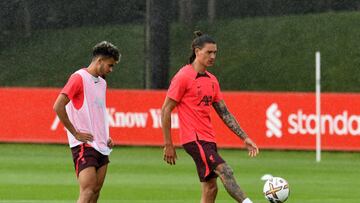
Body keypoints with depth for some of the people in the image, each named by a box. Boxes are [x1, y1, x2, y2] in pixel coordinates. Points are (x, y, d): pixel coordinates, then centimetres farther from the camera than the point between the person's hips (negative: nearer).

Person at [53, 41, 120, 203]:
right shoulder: (79, 78, -9)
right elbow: (58, 107, -16)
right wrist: (75, 133, -14)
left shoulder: (102, 83, 17)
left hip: (102, 146, 9)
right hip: (84, 145, -9)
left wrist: (106, 137, 15)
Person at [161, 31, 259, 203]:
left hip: (208, 140, 8)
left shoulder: (212, 80, 15)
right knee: (225, 171, -23)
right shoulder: (183, 77, -7)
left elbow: (224, 113, 17)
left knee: (210, 188, 5)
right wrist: (168, 145, -10)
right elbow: (165, 110, -8)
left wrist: (244, 138, 9)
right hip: (194, 138, -8)